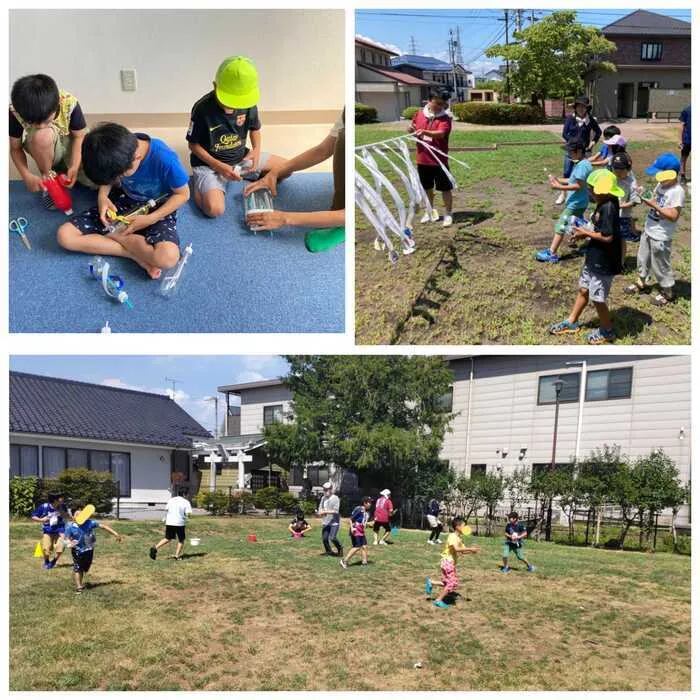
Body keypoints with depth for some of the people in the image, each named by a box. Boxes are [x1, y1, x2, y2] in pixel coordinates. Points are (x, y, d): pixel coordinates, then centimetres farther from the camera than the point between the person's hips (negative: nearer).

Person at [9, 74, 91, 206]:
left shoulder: (69, 104, -31)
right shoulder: (16, 112, -28)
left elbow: (80, 136, -16)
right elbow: (15, 148, -14)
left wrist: (74, 167, -29)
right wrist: (27, 176, -29)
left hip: (70, 145, 1)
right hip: (43, 147, -1)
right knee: (42, 135, -39)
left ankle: (64, 168, 10)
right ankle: (47, 177, -9)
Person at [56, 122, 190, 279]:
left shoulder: (165, 159, -31)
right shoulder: (117, 151, -17)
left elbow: (183, 194, -14)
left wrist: (150, 219, -22)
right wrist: (102, 196, -14)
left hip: (156, 210, -5)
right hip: (123, 202, 5)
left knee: (167, 257, -38)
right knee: (65, 235, -15)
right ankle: (137, 253, -14)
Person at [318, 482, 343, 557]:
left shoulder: (335, 498, -11)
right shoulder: (323, 498, 11)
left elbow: (336, 511, -19)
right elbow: (320, 508, 16)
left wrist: (325, 512, -21)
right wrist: (321, 512, -7)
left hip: (334, 522, -6)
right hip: (325, 522, 7)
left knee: (332, 537, -15)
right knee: (324, 538, 4)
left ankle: (340, 549, 11)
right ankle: (328, 551, 26)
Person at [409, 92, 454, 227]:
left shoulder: (445, 117, -11)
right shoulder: (420, 114, 3)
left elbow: (441, 133, -28)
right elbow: (413, 129, 17)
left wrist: (425, 132, -45)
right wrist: (412, 130, -7)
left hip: (439, 160, -5)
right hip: (422, 159, 5)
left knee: (445, 188, 1)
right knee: (427, 187, 17)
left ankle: (448, 214, 14)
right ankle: (431, 211, 35)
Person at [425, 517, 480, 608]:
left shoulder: (459, 538, 10)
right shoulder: (452, 536, -19)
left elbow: (463, 551, 13)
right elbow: (457, 549, -34)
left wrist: (472, 551, -4)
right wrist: (470, 549, -34)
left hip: (452, 562, 9)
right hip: (447, 561, -9)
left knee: (449, 583, 11)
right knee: (451, 584, -4)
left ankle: (431, 582, 21)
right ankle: (438, 600, 7)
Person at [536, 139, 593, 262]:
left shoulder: (582, 165, -21)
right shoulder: (581, 163, 11)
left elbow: (579, 185, -25)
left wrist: (559, 187, -25)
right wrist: (559, 180, 6)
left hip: (575, 203, -11)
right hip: (578, 202, 11)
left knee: (560, 226, -11)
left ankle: (552, 254, -14)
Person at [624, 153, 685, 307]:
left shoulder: (677, 191, -24)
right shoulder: (661, 185, 3)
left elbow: (673, 216, -27)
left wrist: (653, 205, -29)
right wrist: (645, 197, -7)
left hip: (661, 237, -9)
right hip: (648, 231, 9)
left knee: (660, 265, 5)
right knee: (643, 259, 24)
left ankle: (667, 293, 22)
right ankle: (641, 283, 44)